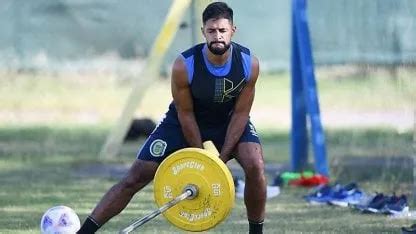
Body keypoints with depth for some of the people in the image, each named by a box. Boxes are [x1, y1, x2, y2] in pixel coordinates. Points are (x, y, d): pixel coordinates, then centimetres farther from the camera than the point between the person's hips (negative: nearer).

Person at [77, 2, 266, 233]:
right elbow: (185, 114, -18)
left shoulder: (249, 64, -25)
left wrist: (221, 159, -17)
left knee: (255, 166, -24)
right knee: (137, 177, -7)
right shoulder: (184, 66, -30)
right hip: (185, 123, -1)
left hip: (230, 121, 1)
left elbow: (240, 113, -15)